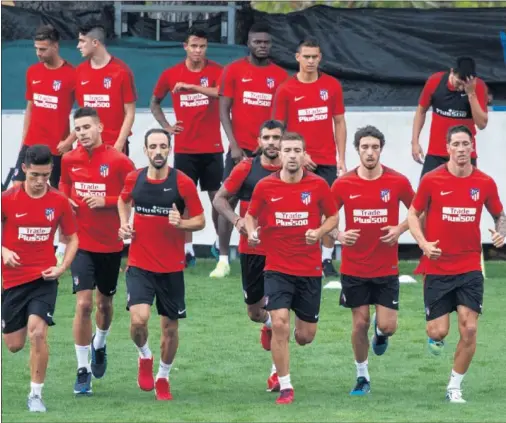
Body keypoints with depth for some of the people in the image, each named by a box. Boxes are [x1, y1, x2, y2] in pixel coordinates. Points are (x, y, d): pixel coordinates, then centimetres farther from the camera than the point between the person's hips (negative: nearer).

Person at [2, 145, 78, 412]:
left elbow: (72, 237, 9)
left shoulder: (59, 202, -4)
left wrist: (62, 267, -5)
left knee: (37, 331, -22)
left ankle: (36, 395, -8)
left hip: (44, 279, 0)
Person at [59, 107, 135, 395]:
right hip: (81, 242, 0)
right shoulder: (69, 161, -1)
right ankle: (83, 371, -5)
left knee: (104, 302, 16)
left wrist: (107, 202, -20)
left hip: (111, 244, 0)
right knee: (84, 304, -12)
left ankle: (100, 345, 48)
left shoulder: (119, 161, -11)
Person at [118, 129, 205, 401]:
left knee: (170, 327, 8)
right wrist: (124, 224, 5)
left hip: (171, 267, 0)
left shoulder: (183, 183, -9)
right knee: (138, 319, -19)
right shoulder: (133, 179, -1)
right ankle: (145, 356, 13)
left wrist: (181, 223, -22)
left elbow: (200, 220, -2)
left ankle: (163, 377, 31)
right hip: (139, 265, 0)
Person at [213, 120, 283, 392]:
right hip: (252, 250, 2)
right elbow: (220, 199, 4)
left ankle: (278, 372, -1)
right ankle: (269, 324, 51)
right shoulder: (246, 169, -3)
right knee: (254, 312, 13)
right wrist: (237, 220, -13)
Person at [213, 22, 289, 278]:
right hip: (240, 149, -1)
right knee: (228, 201, -3)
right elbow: (223, 111, 0)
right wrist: (234, 146, -9)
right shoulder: (233, 71, 2)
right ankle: (223, 260, 1)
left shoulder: (280, 76, 4)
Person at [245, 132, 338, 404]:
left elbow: (333, 216, 7)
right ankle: (285, 387, -5)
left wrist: (319, 232, -13)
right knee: (279, 323, -17)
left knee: (305, 335, 6)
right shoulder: (265, 186, -4)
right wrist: (252, 232, -11)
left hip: (310, 270, 1)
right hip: (277, 268, -1)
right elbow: (250, 215, 11)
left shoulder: (318, 185, -4)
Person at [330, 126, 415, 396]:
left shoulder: (398, 182, -7)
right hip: (354, 269, 0)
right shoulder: (343, 184, -6)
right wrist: (339, 235, -13)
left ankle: (380, 332, 34)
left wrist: (400, 229, -9)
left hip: (386, 269, 0)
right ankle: (362, 376, 21)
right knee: (360, 323, 3)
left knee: (388, 326, -4)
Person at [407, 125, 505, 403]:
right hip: (437, 267, -1)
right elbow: (413, 214, 3)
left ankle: (455, 387, 8)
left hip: (470, 268, 1)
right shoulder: (432, 180, -6)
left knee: (469, 329, -8)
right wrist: (423, 243, -13)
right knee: (438, 331, -3)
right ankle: (435, 337, 36)